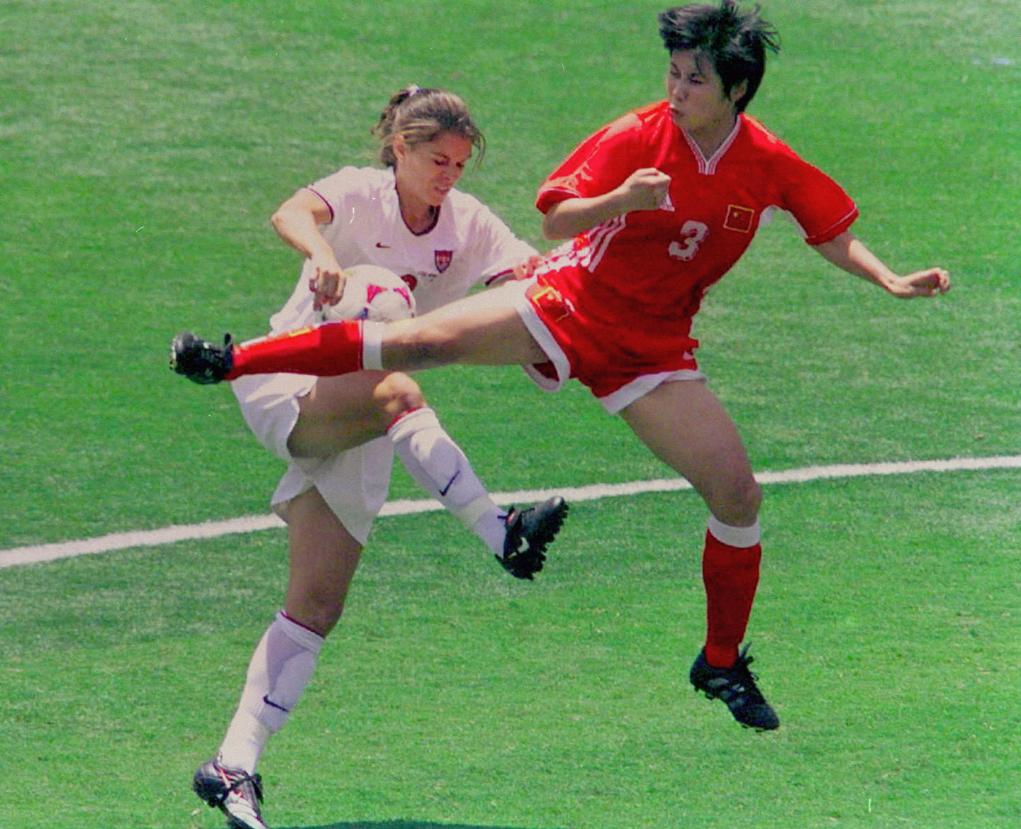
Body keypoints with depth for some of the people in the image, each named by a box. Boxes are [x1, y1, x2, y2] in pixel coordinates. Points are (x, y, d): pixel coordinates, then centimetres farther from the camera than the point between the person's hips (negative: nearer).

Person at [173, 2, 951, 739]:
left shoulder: (771, 165, -6)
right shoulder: (637, 137, -14)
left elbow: (832, 230, 10)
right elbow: (553, 219, -13)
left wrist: (891, 280, -4)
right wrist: (620, 200, -31)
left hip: (651, 349, 3)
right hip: (571, 306, -2)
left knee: (738, 494, -4)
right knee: (423, 341, -19)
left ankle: (722, 665, 16)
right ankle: (234, 361, -13)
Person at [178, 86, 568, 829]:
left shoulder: (467, 224, 5)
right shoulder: (359, 194, -8)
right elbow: (292, 214, -29)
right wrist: (323, 253, -52)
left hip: (356, 432, 5)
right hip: (286, 389, -5)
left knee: (316, 607, -4)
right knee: (397, 394, -38)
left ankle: (234, 767, -4)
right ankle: (501, 535, -46)